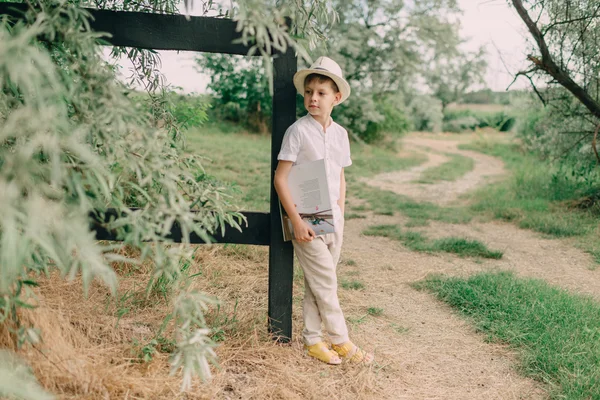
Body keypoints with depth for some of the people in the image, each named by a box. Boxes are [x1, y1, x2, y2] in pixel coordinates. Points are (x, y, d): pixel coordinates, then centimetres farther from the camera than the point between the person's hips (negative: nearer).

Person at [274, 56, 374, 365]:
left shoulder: (339, 133, 7)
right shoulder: (298, 130, -10)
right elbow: (280, 178, -12)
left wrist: (340, 215, 8)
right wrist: (296, 221, -16)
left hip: (332, 219, 6)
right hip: (307, 220, -5)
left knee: (316, 282, 14)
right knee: (325, 282, 0)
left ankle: (312, 338, 26)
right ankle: (340, 340, 15)